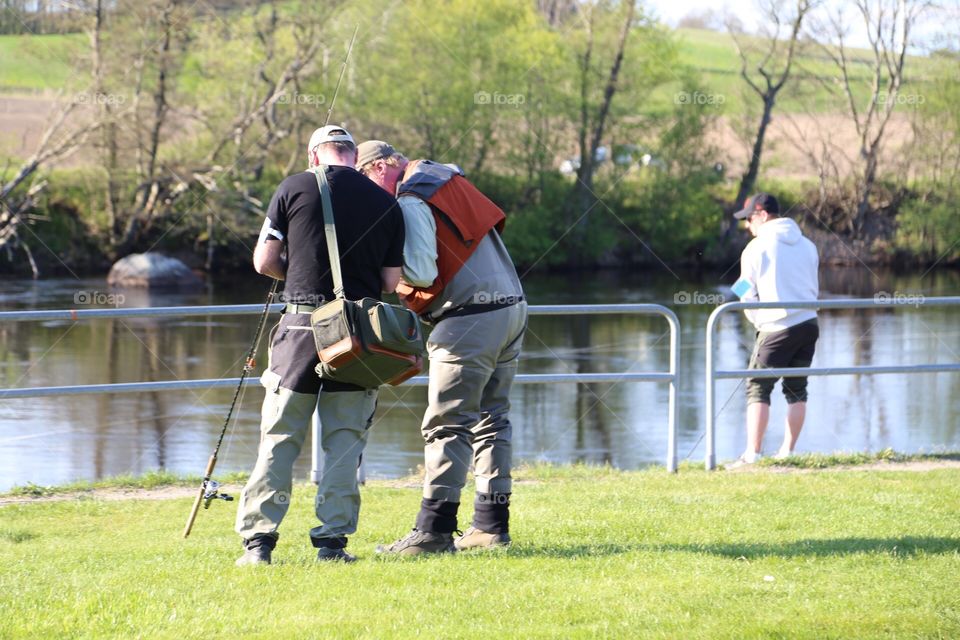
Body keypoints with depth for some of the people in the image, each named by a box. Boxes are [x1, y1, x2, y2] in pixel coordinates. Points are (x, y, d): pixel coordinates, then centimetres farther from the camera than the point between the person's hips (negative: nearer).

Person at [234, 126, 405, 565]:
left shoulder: (294, 188, 0)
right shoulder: (386, 204, 5)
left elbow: (264, 261, 1)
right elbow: (391, 282, 5)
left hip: (302, 323, -1)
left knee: (279, 437, 4)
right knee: (344, 439, 7)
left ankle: (258, 538, 0)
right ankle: (332, 540, 2)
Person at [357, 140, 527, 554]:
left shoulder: (410, 202, -10)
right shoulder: (450, 178, 17)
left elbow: (421, 274, -17)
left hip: (470, 320, -9)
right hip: (512, 307, 9)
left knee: (447, 425, -7)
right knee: (491, 419, 12)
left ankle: (435, 530, -10)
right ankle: (491, 524, 14)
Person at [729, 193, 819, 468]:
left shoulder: (756, 248, -4)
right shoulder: (807, 246, 12)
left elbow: (747, 296, 0)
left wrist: (757, 320, 16)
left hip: (776, 328, -5)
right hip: (809, 324, 5)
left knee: (758, 389, -2)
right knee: (797, 390, 12)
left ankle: (752, 453, -9)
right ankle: (788, 451, 12)